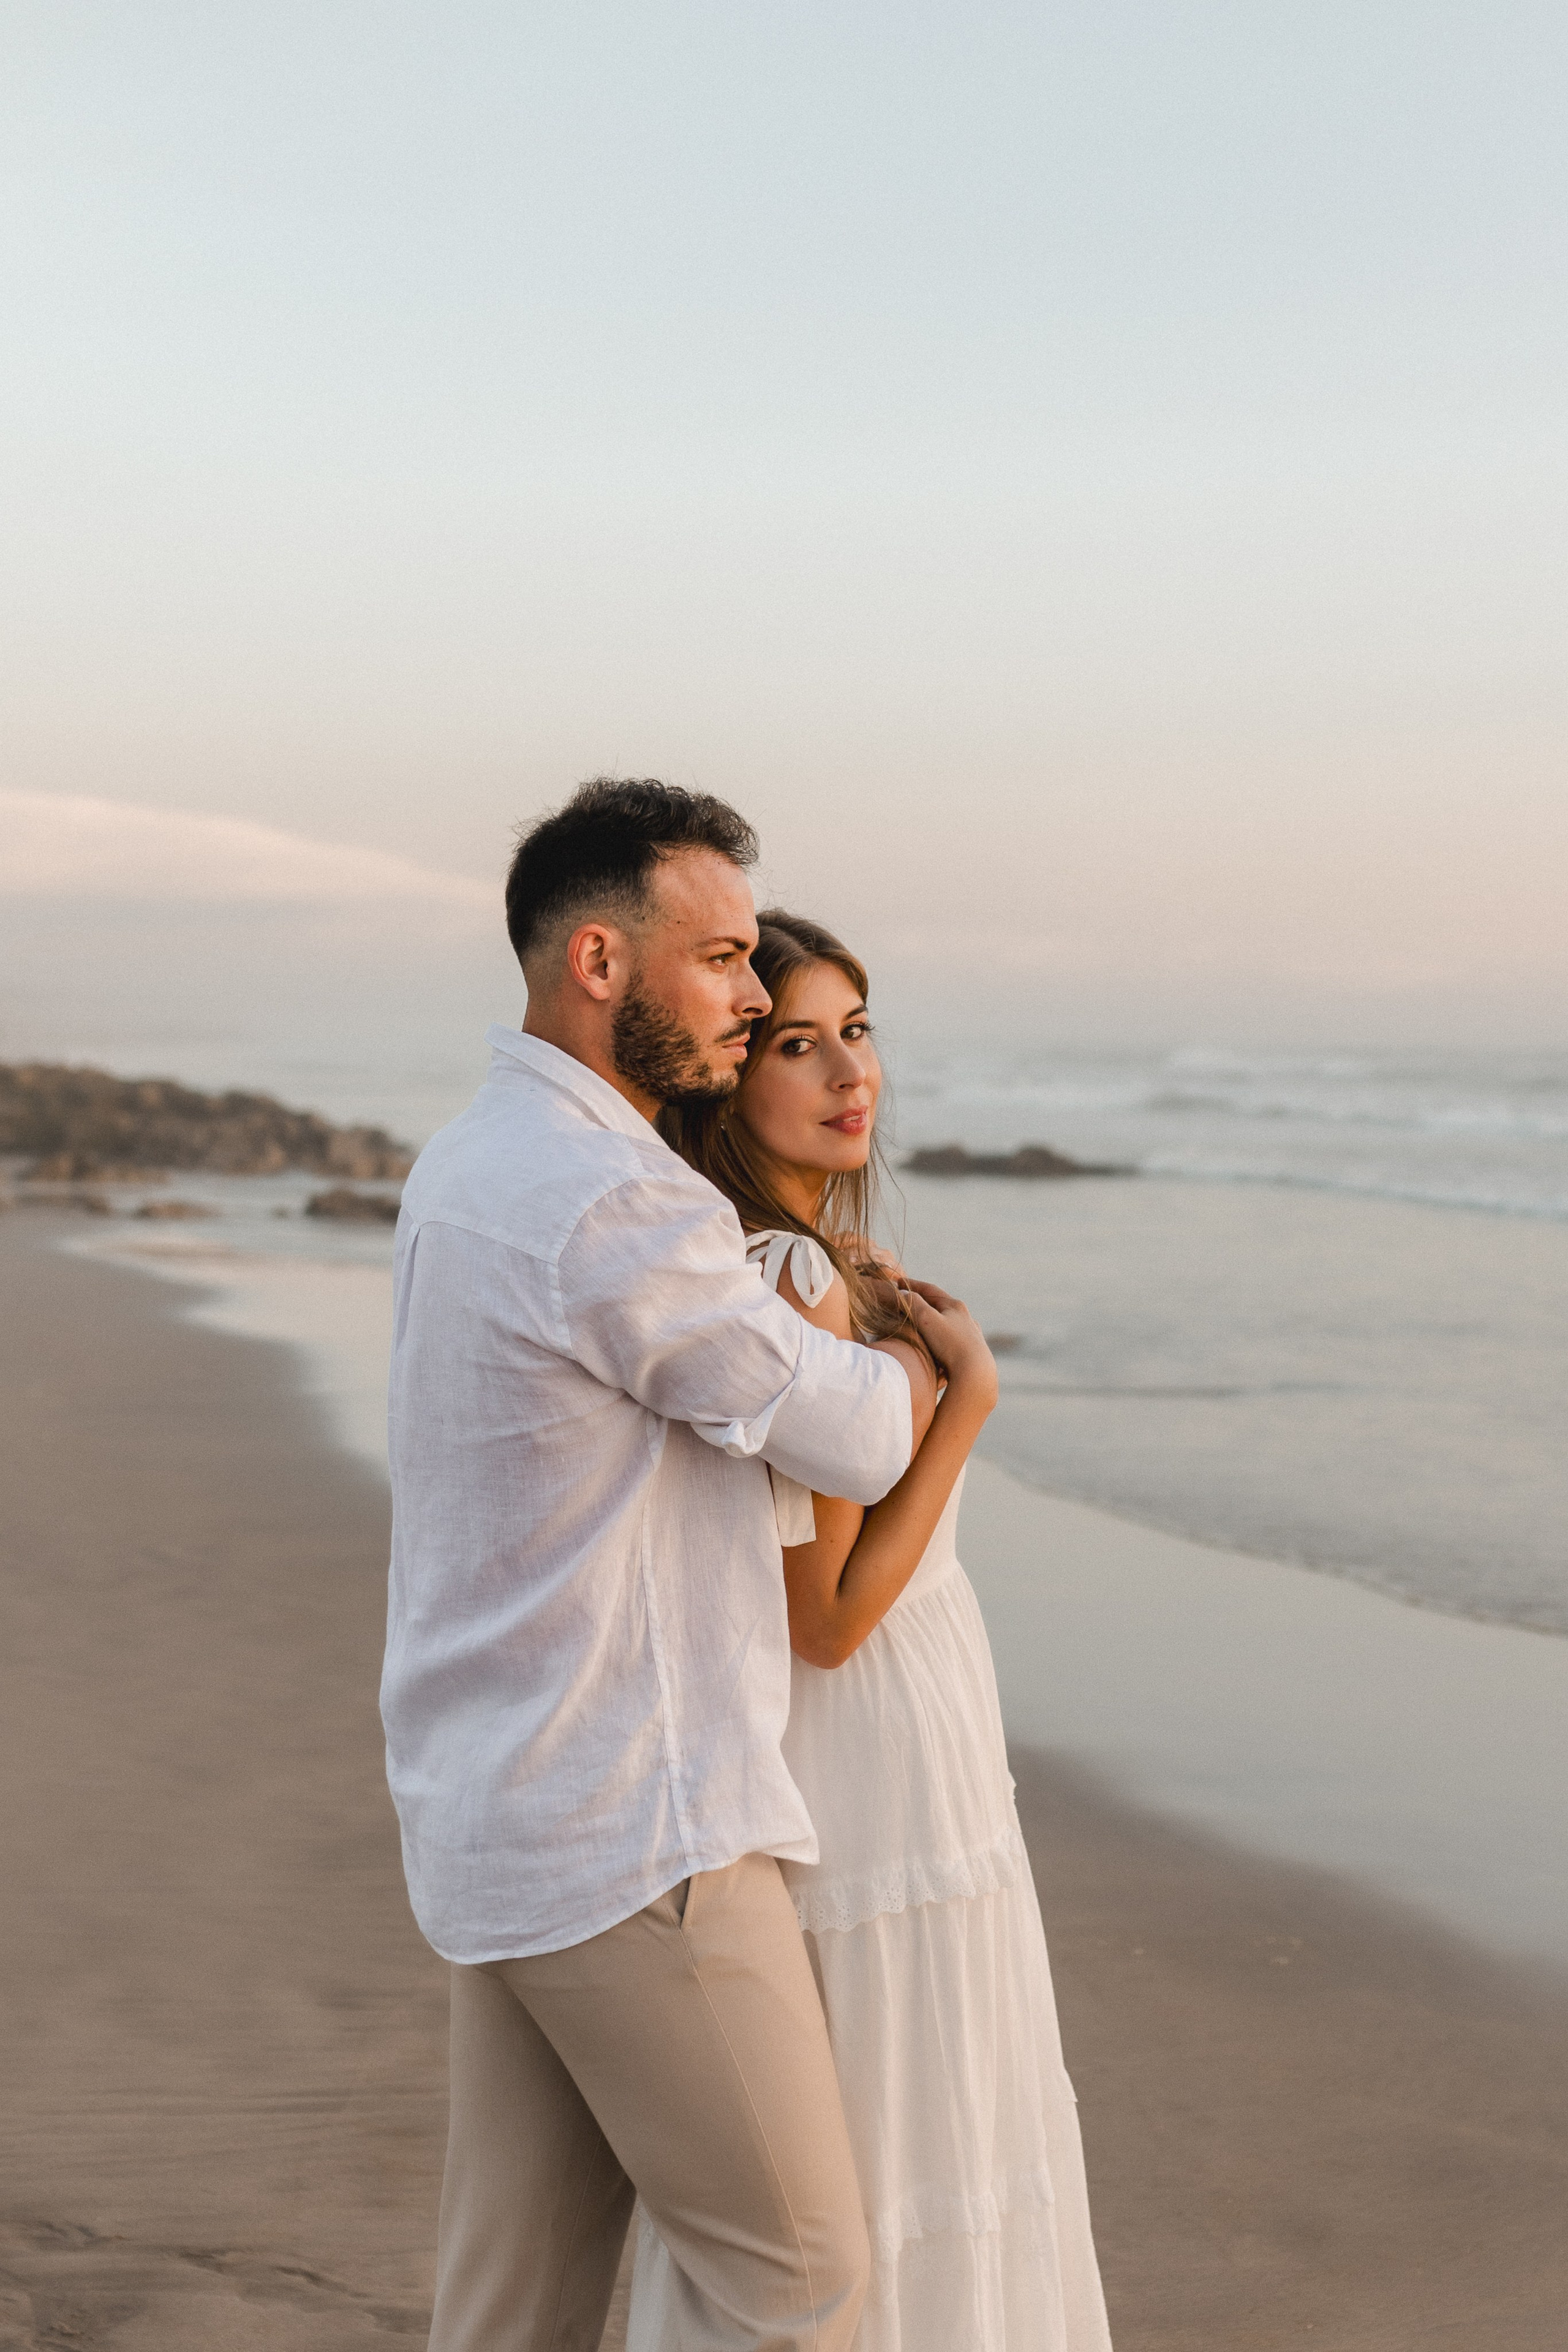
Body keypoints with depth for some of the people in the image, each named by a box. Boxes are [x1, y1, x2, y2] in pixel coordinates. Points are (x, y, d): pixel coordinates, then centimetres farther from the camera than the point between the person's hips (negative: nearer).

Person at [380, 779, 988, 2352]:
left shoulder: (466, 1167, 11)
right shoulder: (616, 1211, -21)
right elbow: (854, 1444, -10)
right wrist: (935, 1354, 11)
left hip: (496, 1817, 9)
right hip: (630, 1840, -9)